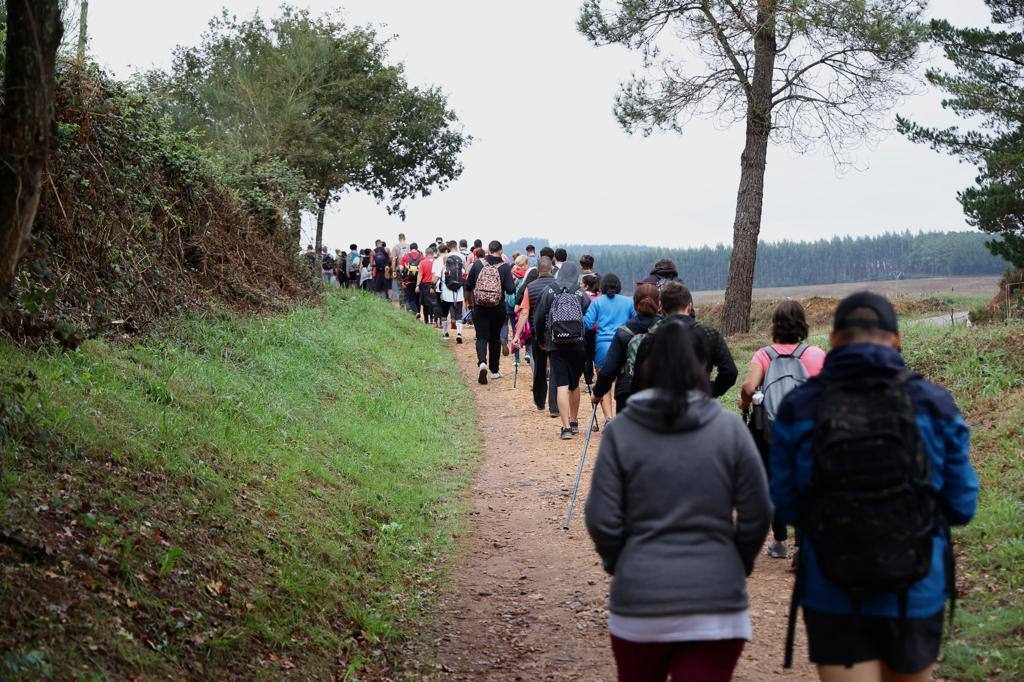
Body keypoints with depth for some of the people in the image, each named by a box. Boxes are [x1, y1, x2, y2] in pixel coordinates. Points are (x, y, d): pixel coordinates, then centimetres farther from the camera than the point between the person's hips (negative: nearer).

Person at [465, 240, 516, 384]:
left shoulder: (478, 264, -5)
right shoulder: (505, 267, -8)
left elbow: (468, 286, 1)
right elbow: (510, 290, -12)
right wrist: (514, 283, 10)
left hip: (479, 308, 0)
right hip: (498, 309, 0)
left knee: (481, 337, 5)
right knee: (495, 339, 14)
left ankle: (482, 362, -21)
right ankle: (494, 371, 20)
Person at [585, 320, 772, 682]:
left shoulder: (621, 431, -3)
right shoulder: (729, 428, -2)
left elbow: (602, 520, -5)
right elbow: (757, 515, -1)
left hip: (639, 601, 0)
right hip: (717, 602, 0)